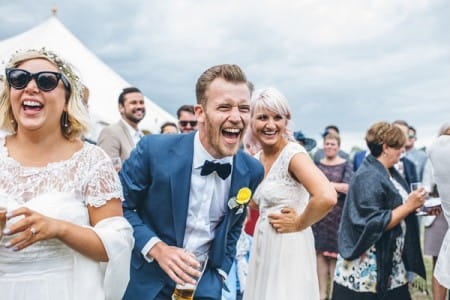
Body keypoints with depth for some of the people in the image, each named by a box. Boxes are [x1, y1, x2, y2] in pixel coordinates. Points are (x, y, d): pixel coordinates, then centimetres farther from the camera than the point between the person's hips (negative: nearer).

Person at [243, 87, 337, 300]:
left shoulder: (293, 153, -16)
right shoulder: (256, 159, 7)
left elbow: (327, 197, -31)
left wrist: (299, 224, -17)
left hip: (288, 248, -8)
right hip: (263, 247, 8)